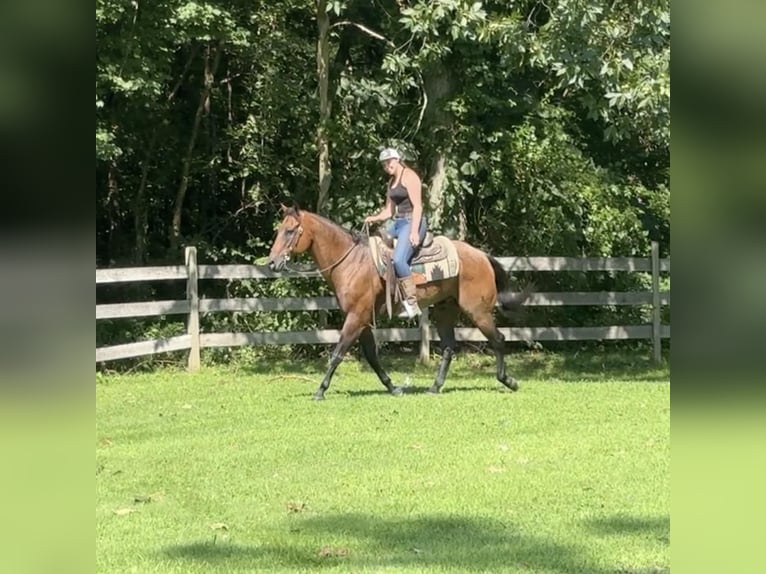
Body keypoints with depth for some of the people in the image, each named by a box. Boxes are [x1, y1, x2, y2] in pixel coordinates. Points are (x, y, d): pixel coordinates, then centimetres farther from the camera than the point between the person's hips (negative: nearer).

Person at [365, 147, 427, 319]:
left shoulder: (408, 176, -9)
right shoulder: (391, 181, 18)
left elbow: (417, 205, -17)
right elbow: (389, 210, 23)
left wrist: (414, 232, -26)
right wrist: (374, 218, 3)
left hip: (412, 222, -10)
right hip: (398, 223, 10)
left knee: (398, 259, -28)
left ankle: (412, 303, -28)